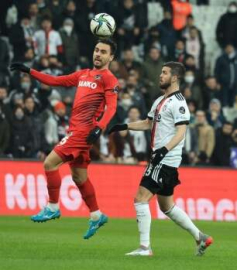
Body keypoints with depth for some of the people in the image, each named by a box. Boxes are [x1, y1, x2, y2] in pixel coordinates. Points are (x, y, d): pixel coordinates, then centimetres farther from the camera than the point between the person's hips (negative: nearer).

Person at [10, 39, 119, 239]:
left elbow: (111, 106, -15)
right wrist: (29, 71, 21)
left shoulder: (108, 78, -5)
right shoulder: (83, 74, 18)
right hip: (76, 130, 8)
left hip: (84, 131, -8)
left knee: (50, 162, -13)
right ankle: (96, 216, 23)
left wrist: (99, 127, -29)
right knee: (79, 176, 13)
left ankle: (52, 208, -3)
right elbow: (56, 81, 23)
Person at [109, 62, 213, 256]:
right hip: (159, 158, 10)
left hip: (166, 160, -10)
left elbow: (180, 132, -19)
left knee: (141, 198, -12)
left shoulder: (178, 102, -11)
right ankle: (200, 237, 22)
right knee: (167, 206, 15)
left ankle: (145, 247, -11)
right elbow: (148, 123, 28)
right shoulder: (160, 101, 17)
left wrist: (165, 149, -31)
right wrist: (124, 127, 19)